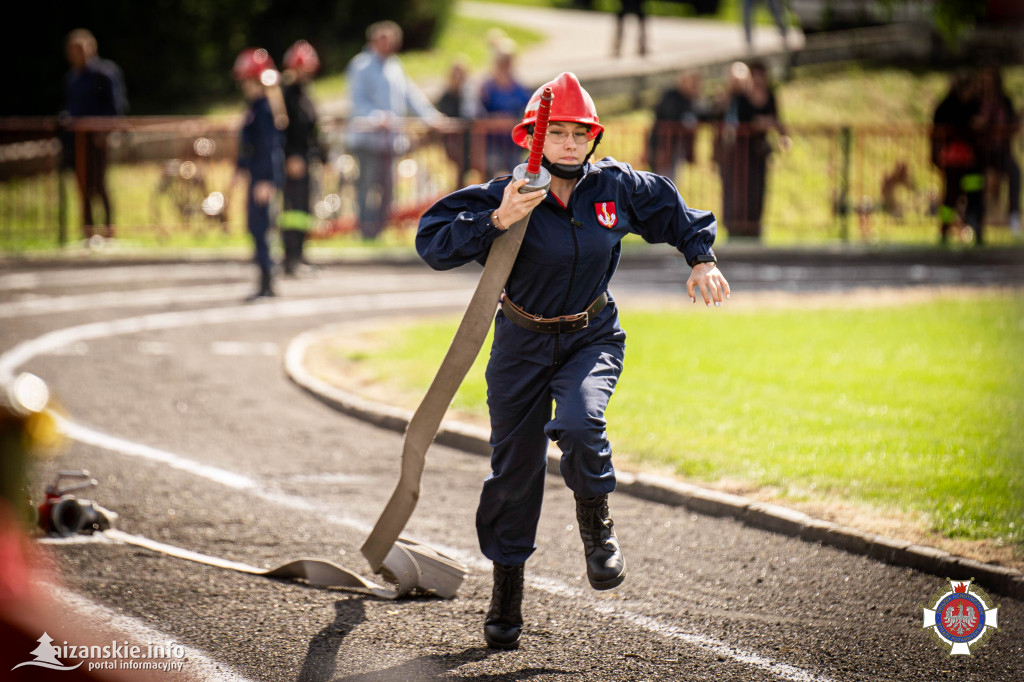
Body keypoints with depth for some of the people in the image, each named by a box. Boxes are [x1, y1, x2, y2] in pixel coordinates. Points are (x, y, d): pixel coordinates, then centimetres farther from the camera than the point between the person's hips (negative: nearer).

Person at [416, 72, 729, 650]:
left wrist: (702, 259, 2)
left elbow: (673, 210, 11)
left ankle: (597, 522, -1)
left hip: (592, 338, 0)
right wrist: (497, 222, -33)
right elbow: (432, 240, -23)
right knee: (515, 467, 5)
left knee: (580, 423, -30)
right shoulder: (505, 196, -16)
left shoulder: (617, 187, -7)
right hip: (523, 343, 0)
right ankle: (507, 592, 23)